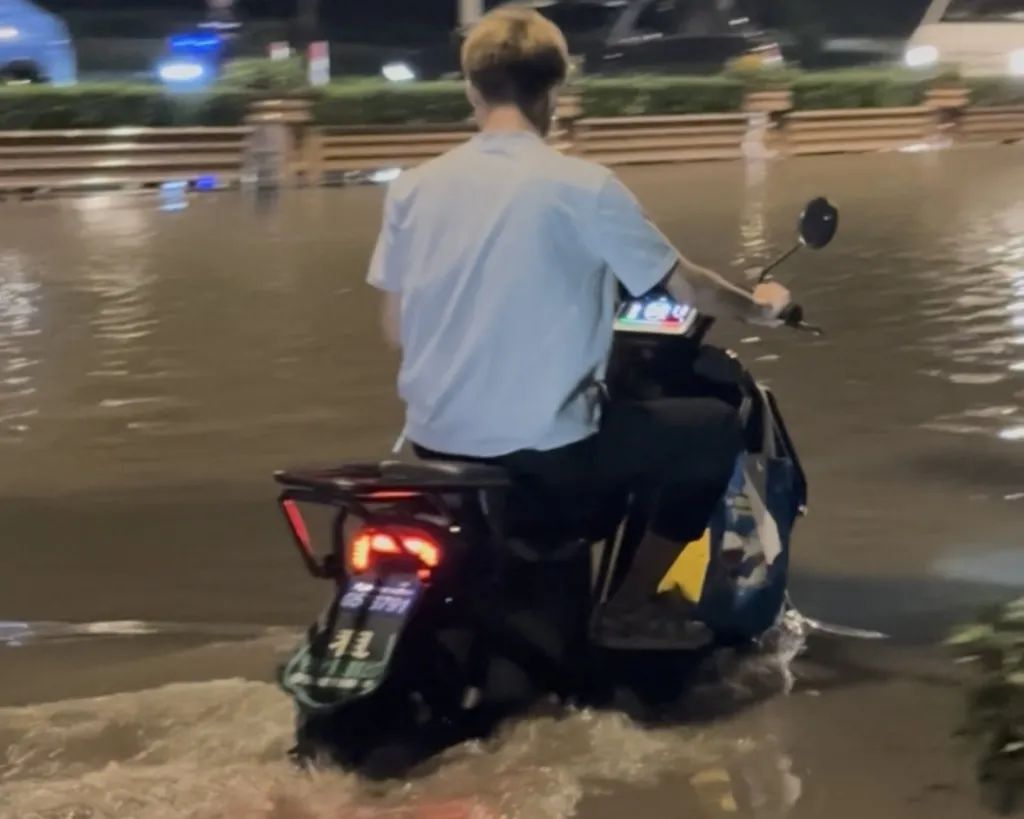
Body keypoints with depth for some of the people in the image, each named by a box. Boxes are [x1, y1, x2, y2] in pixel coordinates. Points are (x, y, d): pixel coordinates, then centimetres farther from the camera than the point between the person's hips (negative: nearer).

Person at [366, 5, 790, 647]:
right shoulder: (583, 186, -11)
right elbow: (686, 287, 0)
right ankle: (630, 607, 14)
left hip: (437, 440, 6)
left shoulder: (414, 188, 1)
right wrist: (757, 306, 21)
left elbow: (397, 330, 8)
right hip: (543, 446, -6)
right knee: (716, 429, 13)